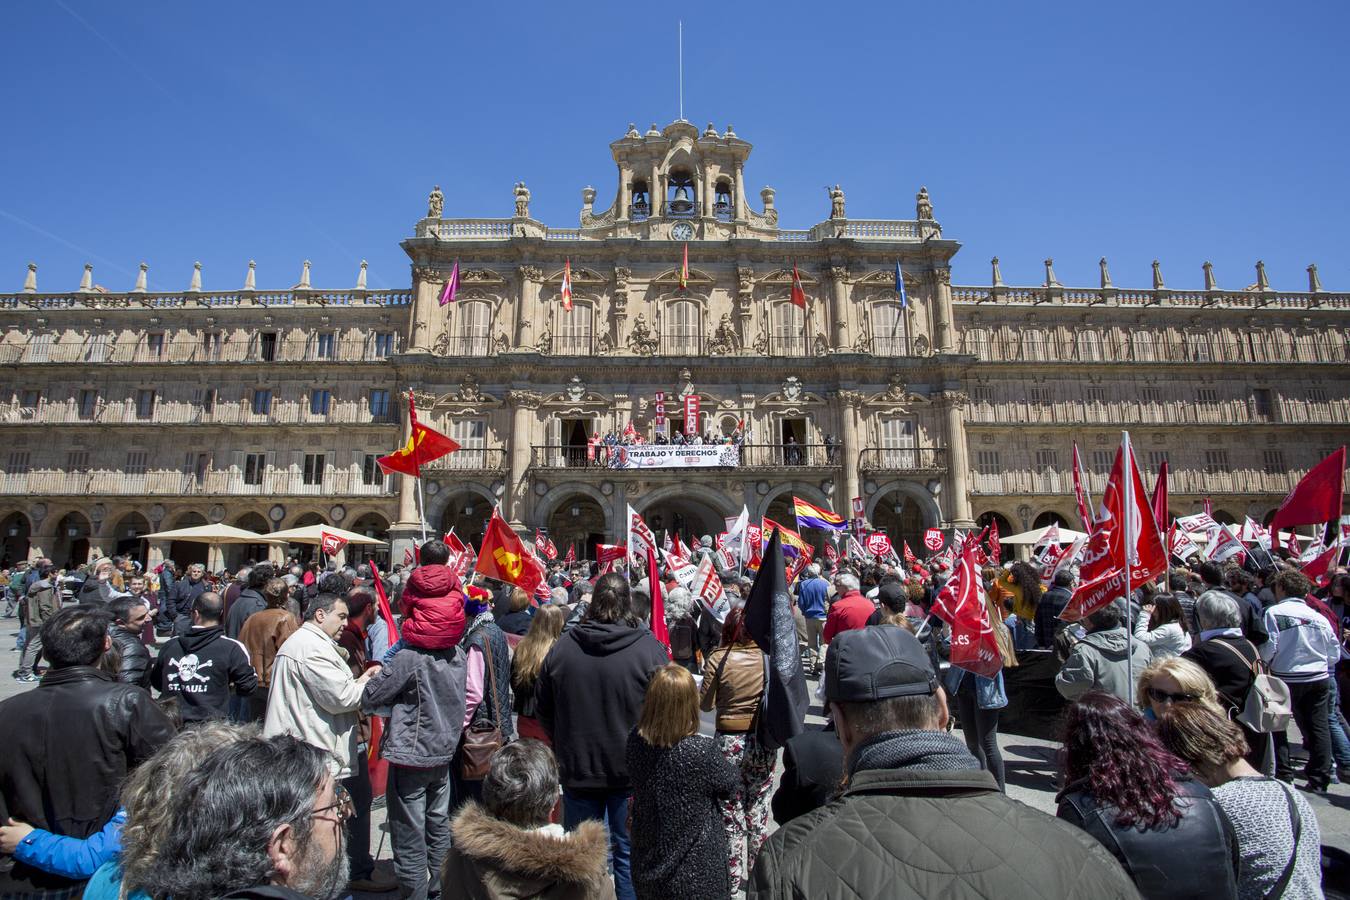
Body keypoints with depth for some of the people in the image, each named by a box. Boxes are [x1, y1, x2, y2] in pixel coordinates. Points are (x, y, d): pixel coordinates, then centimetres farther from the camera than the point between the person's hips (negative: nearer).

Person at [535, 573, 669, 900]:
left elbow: (545, 711, 5)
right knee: (629, 851, 15)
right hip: (634, 772, -2)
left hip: (578, 769, 2)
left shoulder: (562, 647, -7)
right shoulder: (650, 648, -16)